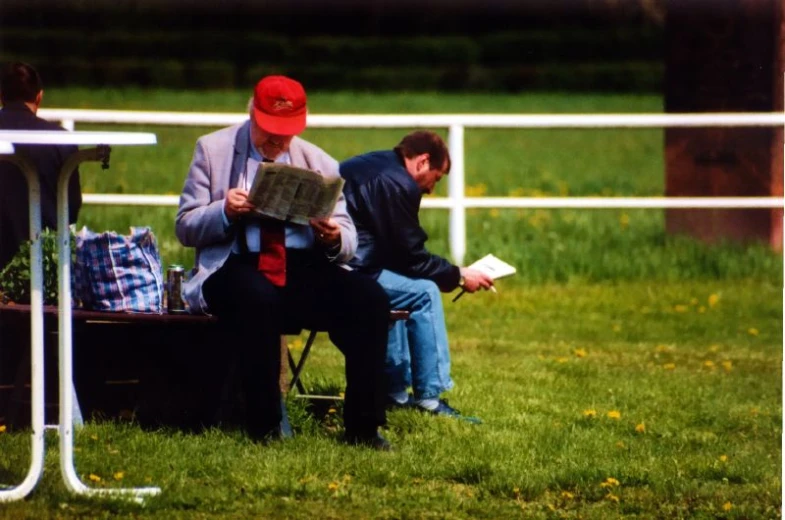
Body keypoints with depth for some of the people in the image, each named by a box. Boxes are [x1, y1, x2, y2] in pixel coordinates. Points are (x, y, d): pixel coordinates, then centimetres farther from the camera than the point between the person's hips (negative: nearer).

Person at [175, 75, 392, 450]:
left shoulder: (319, 163, 15)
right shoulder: (213, 150, 9)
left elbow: (347, 240, 11)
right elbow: (186, 227, 5)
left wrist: (334, 238, -14)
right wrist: (225, 211, -16)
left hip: (304, 269, 3)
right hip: (237, 268, -3)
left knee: (370, 299, -25)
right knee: (257, 299, -39)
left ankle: (363, 428, -19)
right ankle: (264, 428, -26)